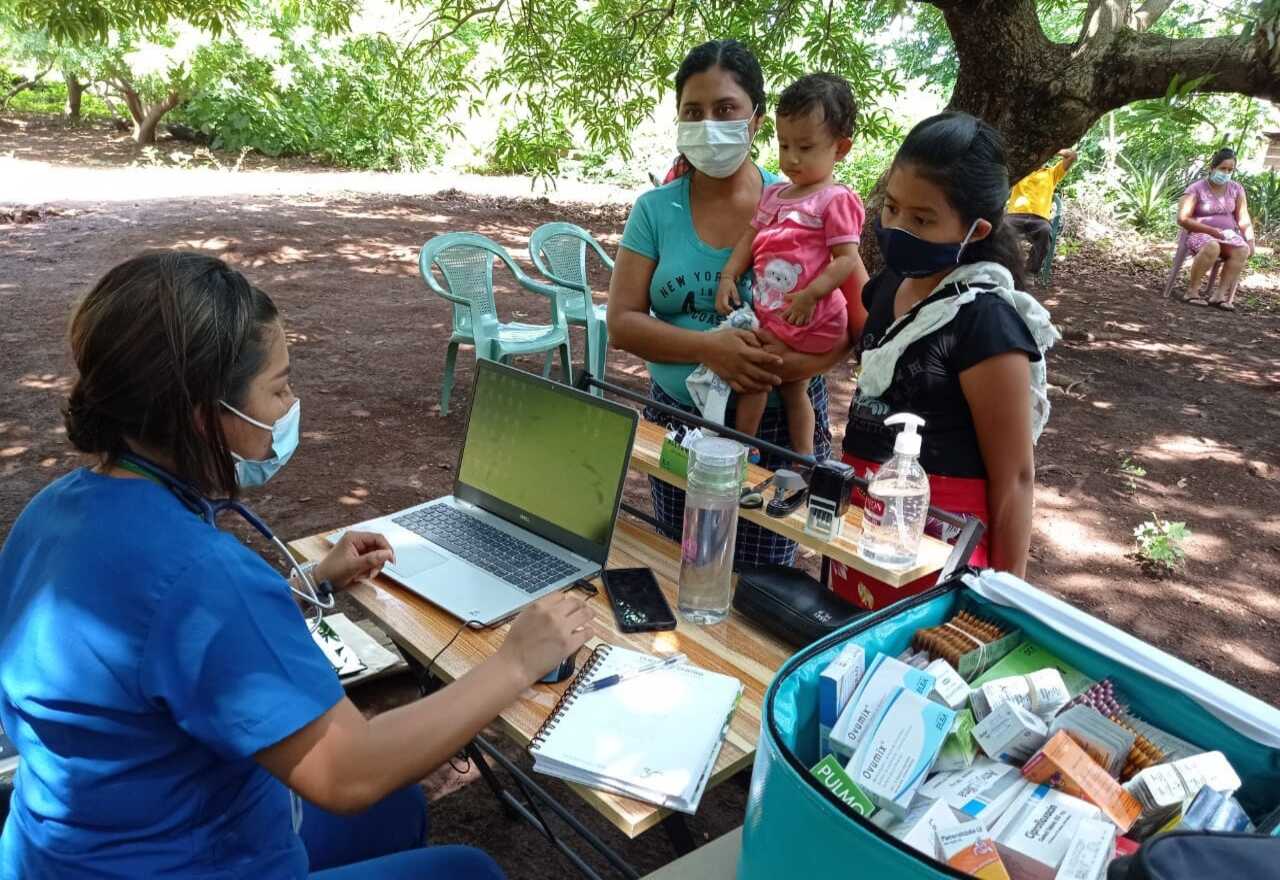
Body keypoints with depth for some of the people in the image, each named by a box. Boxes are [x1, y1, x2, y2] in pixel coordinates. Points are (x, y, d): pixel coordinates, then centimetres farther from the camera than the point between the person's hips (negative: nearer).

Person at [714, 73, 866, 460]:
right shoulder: (773, 195, 11)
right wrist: (729, 276, 0)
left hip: (810, 321, -8)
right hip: (770, 313, 9)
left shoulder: (836, 200, -12)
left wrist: (810, 294, -27)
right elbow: (750, 238, 14)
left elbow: (847, 259, -17)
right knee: (792, 388, 18)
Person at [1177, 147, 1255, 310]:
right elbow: (1183, 219, -13)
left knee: (1243, 250, -29)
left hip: (1228, 235, 4)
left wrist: (1250, 241, -7)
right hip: (1201, 234, -4)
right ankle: (1192, 291, -27)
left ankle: (1221, 295, -29)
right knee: (1212, 247, -40)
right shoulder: (1196, 189, -4)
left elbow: (1243, 218, 8)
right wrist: (1212, 231, -17)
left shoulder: (1236, 189, 10)